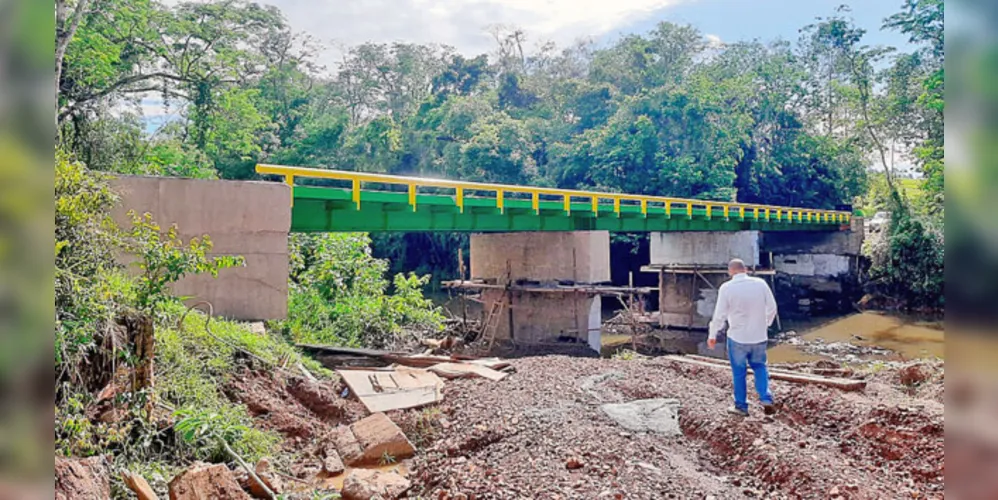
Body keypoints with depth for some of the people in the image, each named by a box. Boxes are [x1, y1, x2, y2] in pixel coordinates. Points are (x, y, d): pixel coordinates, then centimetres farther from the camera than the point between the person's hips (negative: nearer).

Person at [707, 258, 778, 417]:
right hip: (759, 337, 3)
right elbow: (772, 308, 2)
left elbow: (719, 315, -10)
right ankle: (766, 399, 8)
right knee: (759, 367, 22)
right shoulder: (761, 283, -6)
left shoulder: (726, 287, -13)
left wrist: (712, 335, 4)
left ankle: (741, 406, 21)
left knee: (739, 372, 12)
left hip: (737, 338, -2)